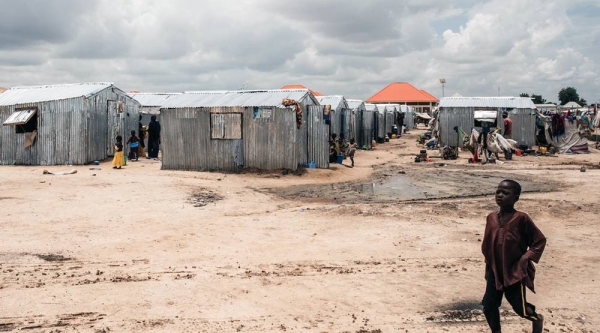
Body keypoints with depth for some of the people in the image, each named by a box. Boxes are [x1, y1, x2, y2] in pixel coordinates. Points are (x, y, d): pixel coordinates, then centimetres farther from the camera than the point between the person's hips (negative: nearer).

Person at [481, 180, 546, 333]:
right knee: (489, 306, 3)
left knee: (519, 307, 4)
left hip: (516, 271, -5)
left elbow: (540, 240, -8)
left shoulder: (521, 218, -15)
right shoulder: (491, 217, 0)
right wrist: (489, 262, 7)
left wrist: (526, 257, -16)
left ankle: (537, 319, 38)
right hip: (495, 271, 5)